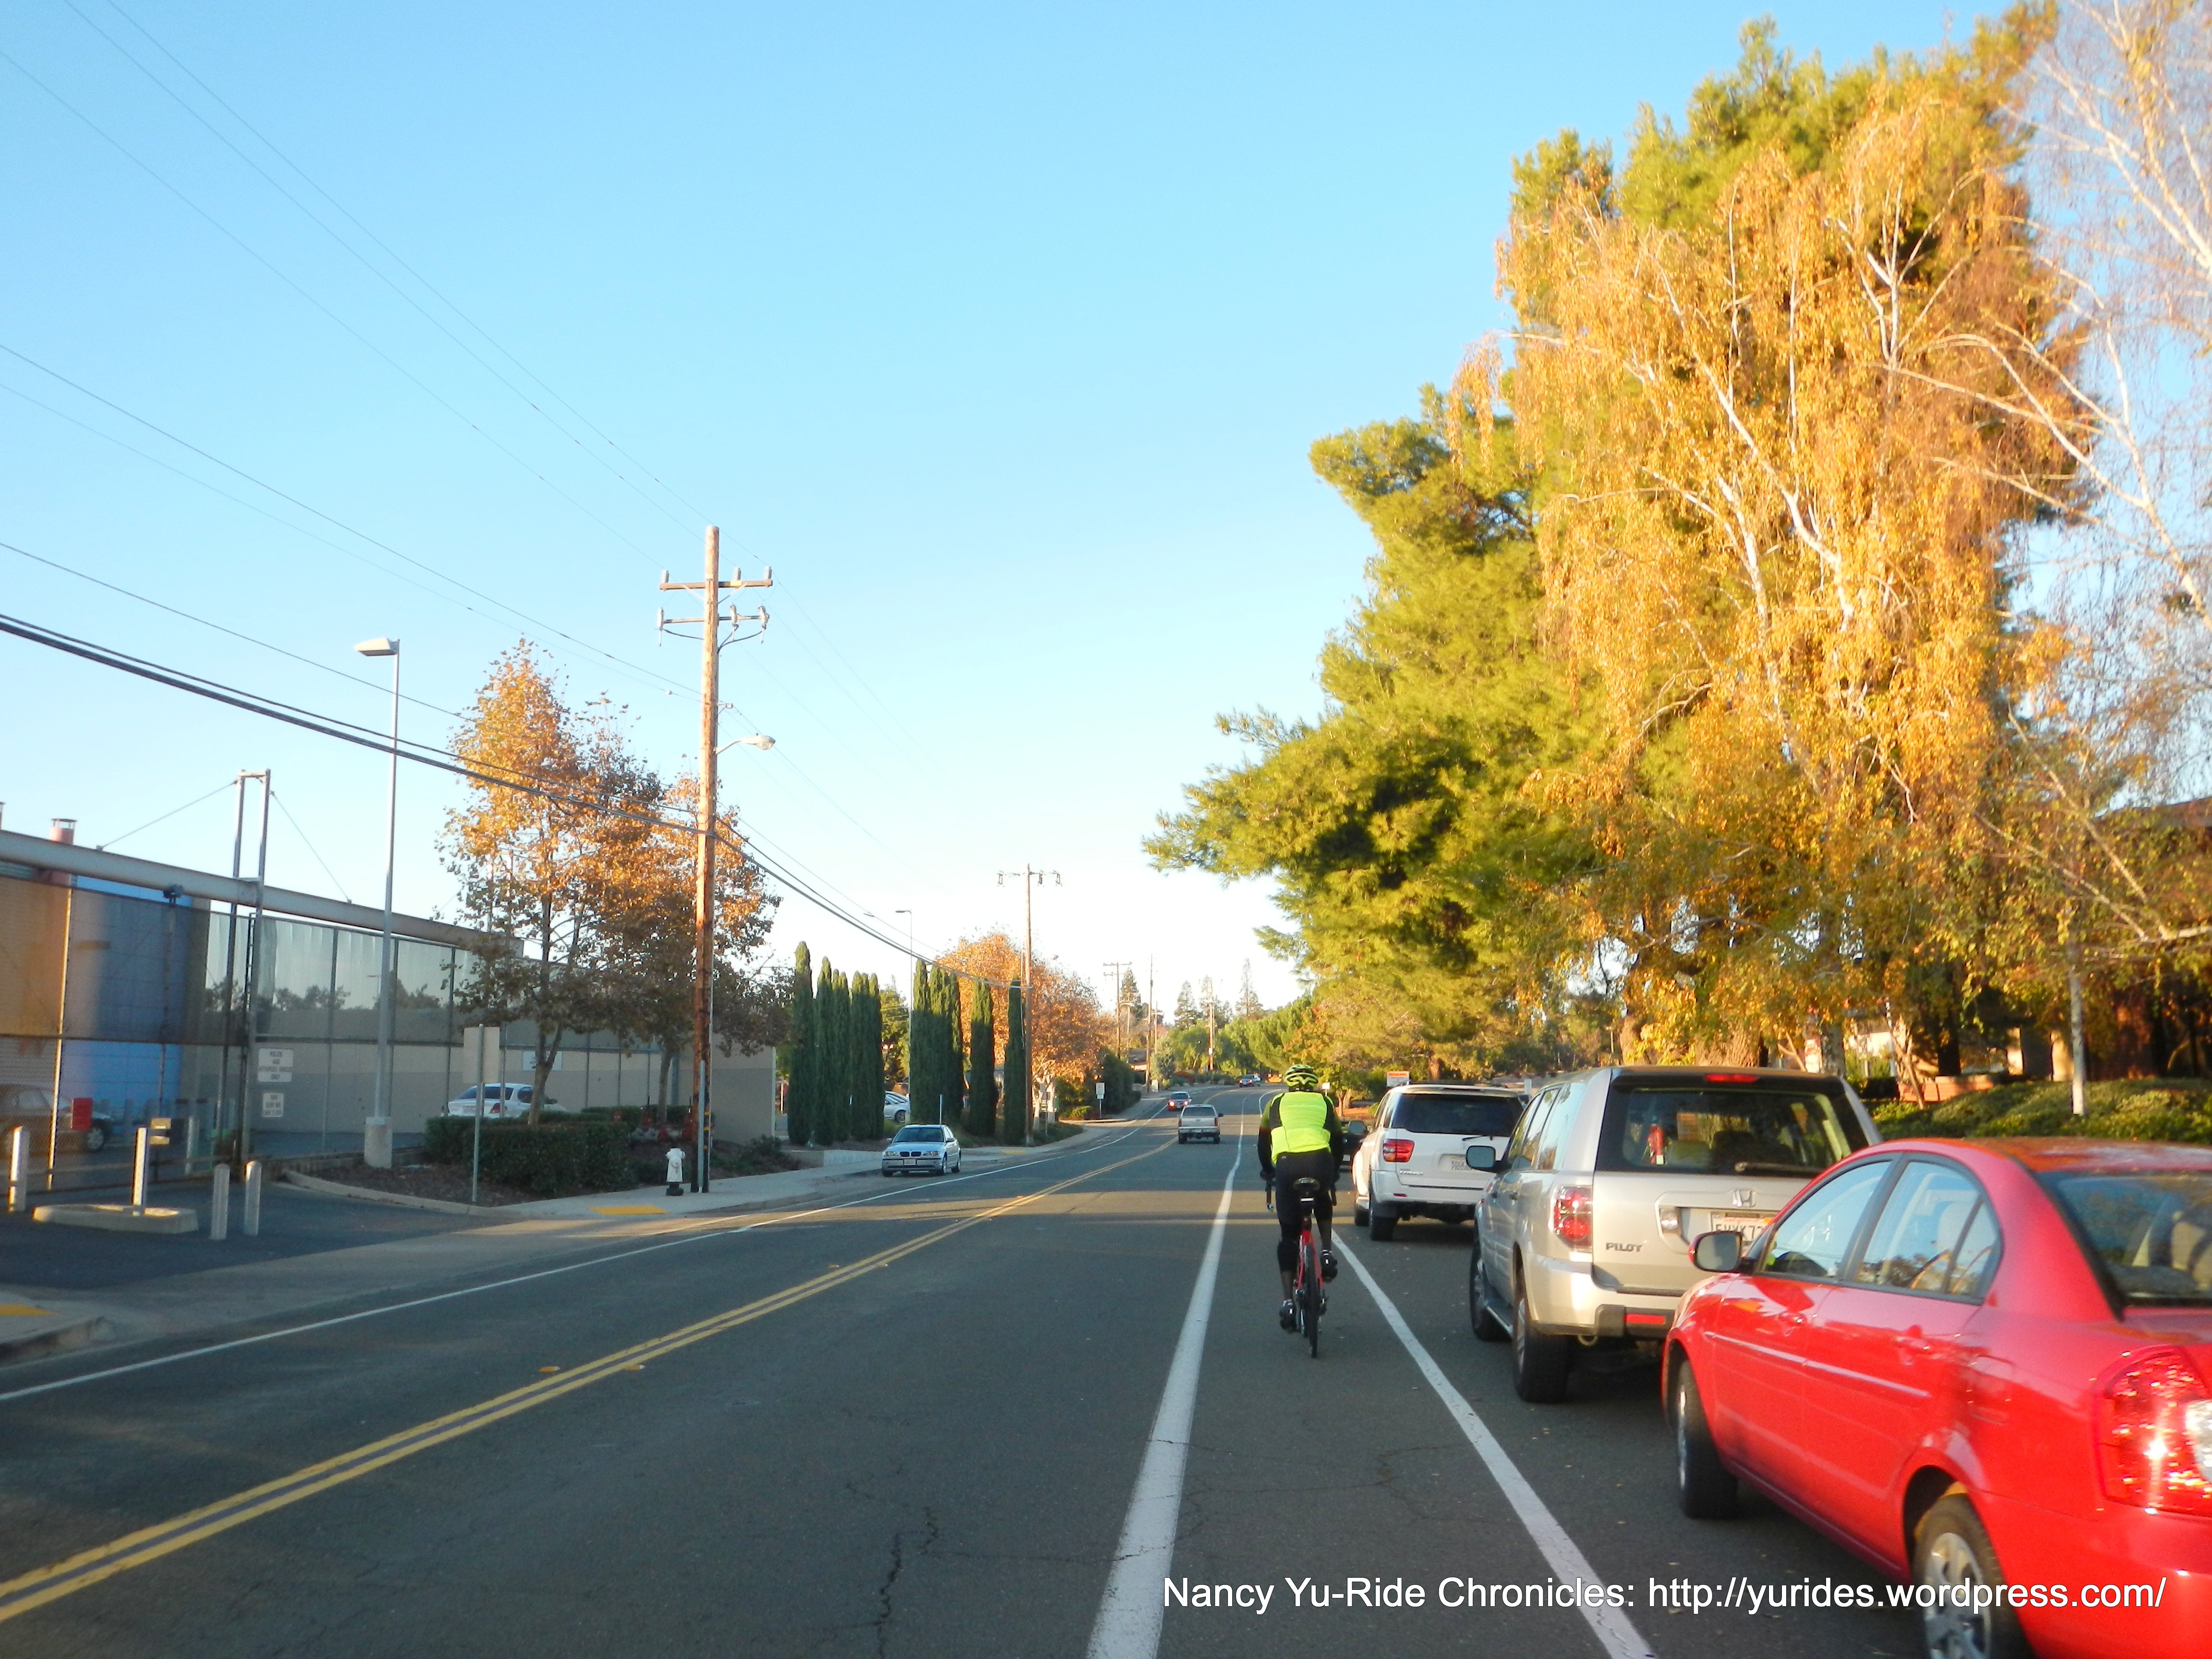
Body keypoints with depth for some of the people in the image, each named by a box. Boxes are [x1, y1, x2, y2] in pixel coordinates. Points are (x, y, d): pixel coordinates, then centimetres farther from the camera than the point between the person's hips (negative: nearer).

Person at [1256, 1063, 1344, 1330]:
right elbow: (1338, 1141, 35)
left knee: (1288, 1236, 11)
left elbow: (1263, 1142, 37)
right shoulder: (1324, 1104, 27)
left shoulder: (1276, 1104, 27)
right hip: (1320, 1162, 0)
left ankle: (1288, 1301, 3)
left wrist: (1267, 1171, 53)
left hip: (1286, 1165, 0)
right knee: (1323, 1205, 36)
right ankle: (1327, 1253, 17)